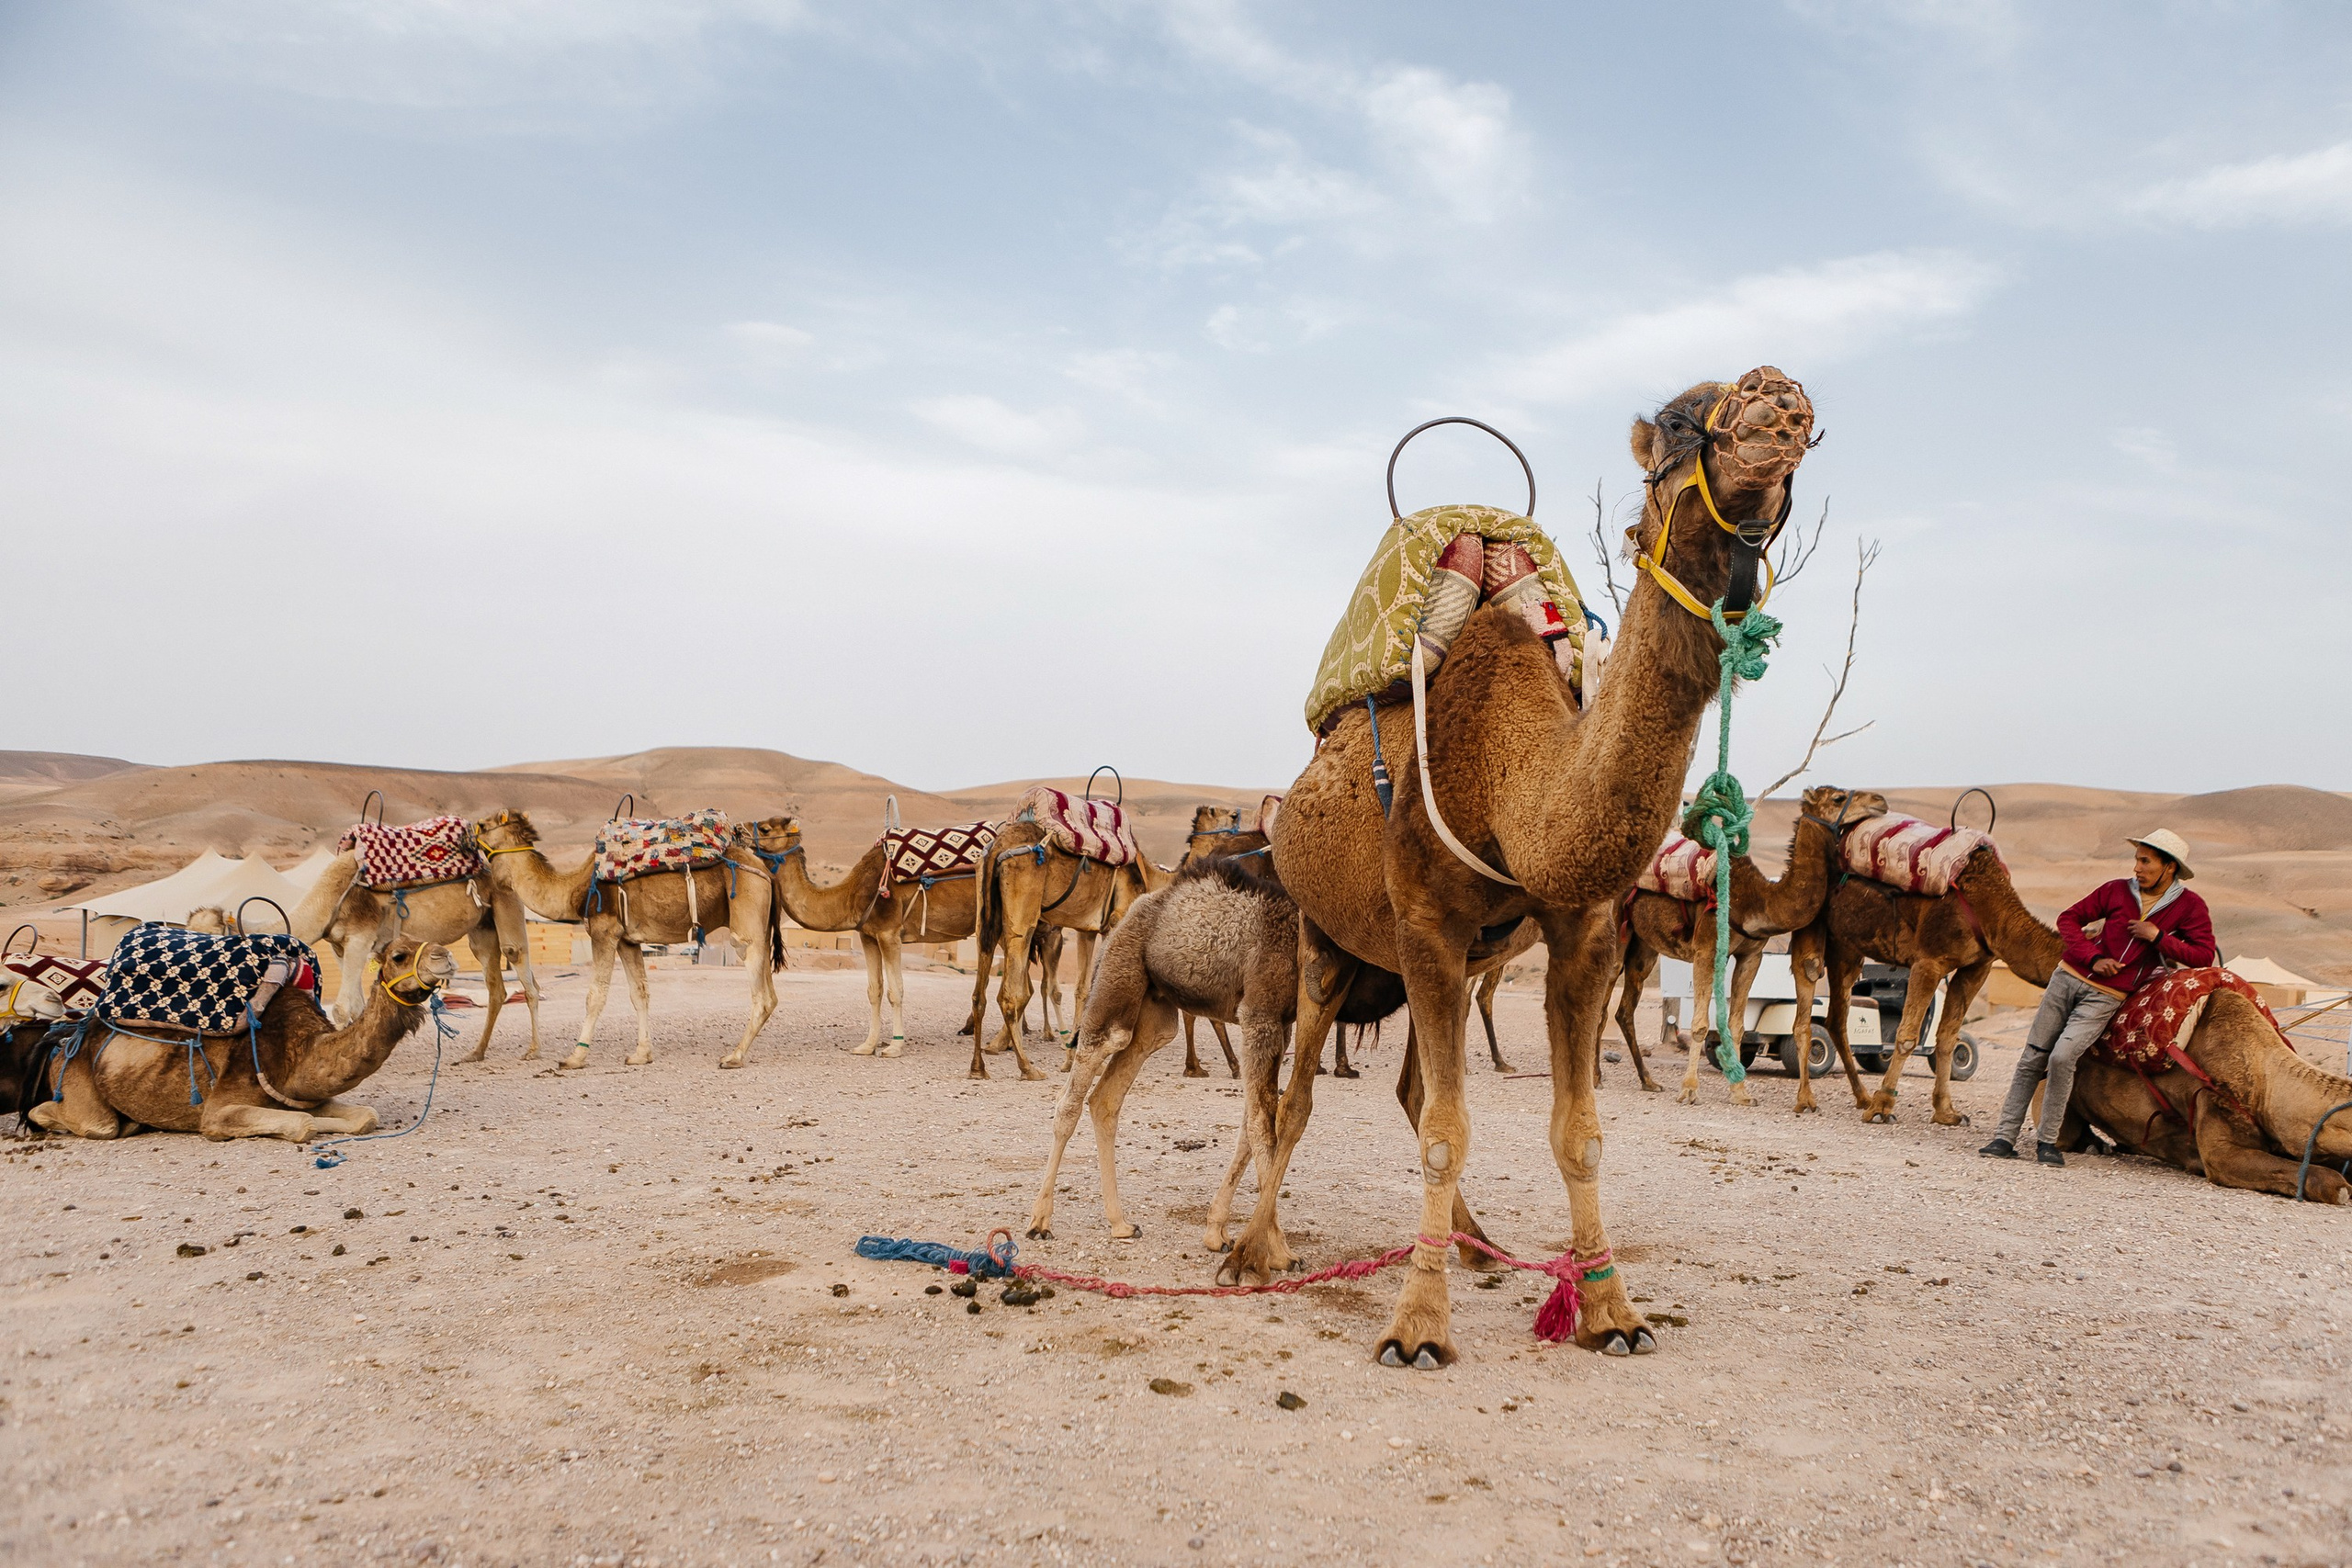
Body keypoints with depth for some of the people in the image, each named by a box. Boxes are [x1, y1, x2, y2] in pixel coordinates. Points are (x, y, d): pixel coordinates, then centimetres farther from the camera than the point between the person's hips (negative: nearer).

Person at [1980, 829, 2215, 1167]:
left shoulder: (2188, 906, 0)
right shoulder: (2117, 890, 3)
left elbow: (2204, 955, -5)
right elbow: (2069, 919, 7)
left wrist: (2158, 936, -15)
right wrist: (2093, 958, -6)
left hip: (2106, 996, -2)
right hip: (2068, 977, 3)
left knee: (2062, 1057, -21)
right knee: (2032, 1059, -1)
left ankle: (2048, 1140, -5)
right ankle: (2005, 1136, 3)